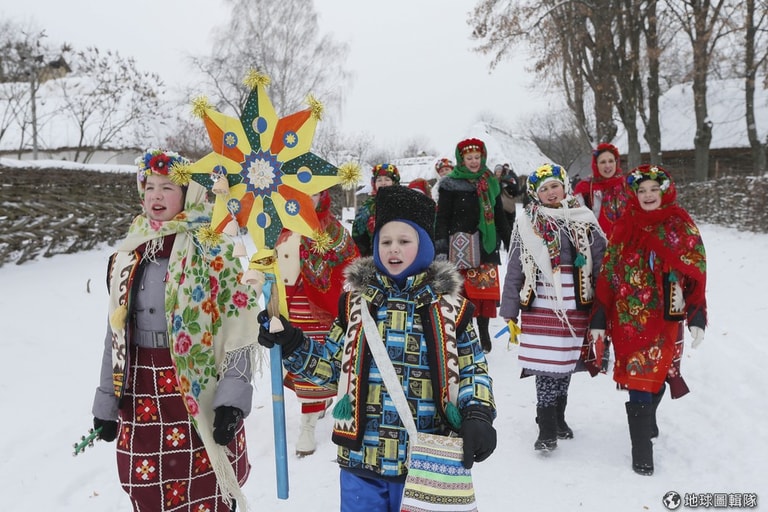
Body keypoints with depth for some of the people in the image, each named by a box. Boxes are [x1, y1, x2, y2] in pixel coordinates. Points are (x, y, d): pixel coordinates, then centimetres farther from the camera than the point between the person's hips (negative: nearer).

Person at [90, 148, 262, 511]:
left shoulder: (211, 249, -8)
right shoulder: (128, 254, 9)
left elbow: (241, 327, -11)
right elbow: (116, 332, 14)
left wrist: (233, 399, -17)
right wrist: (106, 403, 15)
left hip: (199, 397, -5)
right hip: (140, 400, 5)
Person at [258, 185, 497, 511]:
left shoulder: (449, 306, -2)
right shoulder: (357, 301, 3)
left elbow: (473, 370, 3)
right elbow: (332, 364, 9)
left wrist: (478, 415, -13)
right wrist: (289, 344, -3)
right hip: (361, 458, 2)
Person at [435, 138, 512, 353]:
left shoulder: (490, 183, 13)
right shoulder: (451, 185, -2)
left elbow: (500, 216, 19)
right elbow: (442, 218, -4)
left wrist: (511, 243, 18)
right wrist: (441, 249, -13)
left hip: (487, 246, 4)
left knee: (487, 292, 5)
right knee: (462, 294, -5)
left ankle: (484, 334, 19)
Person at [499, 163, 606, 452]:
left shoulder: (584, 220, 4)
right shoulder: (526, 224, 1)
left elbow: (602, 262, 5)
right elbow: (514, 270, 2)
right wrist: (509, 313, 1)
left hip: (576, 307, 2)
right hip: (540, 306, -2)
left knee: (566, 363, 12)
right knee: (546, 365, -4)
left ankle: (558, 417, 31)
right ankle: (547, 429, 7)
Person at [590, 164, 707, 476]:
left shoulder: (681, 227, 1)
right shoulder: (624, 227, 4)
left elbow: (696, 274, 1)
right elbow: (608, 273, 5)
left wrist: (697, 316, -5)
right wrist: (599, 318, 3)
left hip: (664, 320, -1)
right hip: (627, 319, 1)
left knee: (650, 378, 1)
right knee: (641, 378, 3)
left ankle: (645, 423, 26)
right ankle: (641, 452, 14)